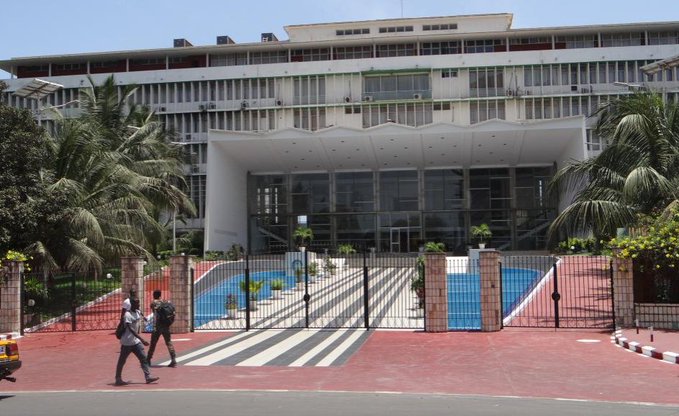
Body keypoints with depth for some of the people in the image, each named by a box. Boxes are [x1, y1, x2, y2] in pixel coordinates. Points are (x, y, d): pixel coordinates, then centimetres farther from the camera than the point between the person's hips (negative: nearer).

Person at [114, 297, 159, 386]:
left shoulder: (138, 312, 6)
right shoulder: (128, 315, -20)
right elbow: (131, 329, -29)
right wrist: (142, 339, -36)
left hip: (136, 341, 8)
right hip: (127, 342, -8)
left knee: (143, 358, 1)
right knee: (122, 361, 5)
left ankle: (148, 377, -1)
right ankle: (118, 379, 15)